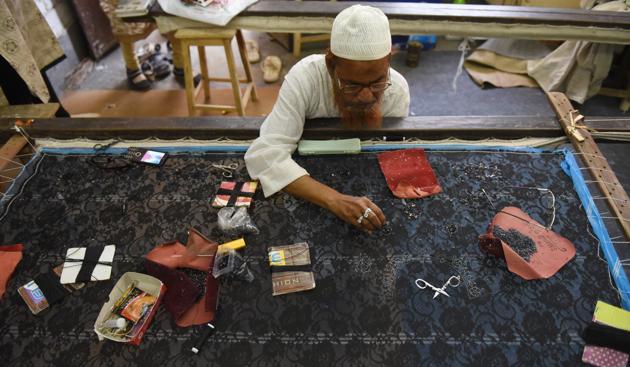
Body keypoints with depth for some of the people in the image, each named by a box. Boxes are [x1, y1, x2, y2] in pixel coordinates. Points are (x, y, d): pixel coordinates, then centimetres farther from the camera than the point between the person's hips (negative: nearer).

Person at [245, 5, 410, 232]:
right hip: (306, 176, -1)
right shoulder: (304, 77, -26)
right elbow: (263, 154, -34)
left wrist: (373, 131, -26)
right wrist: (335, 200, -42)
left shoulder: (397, 89, -17)